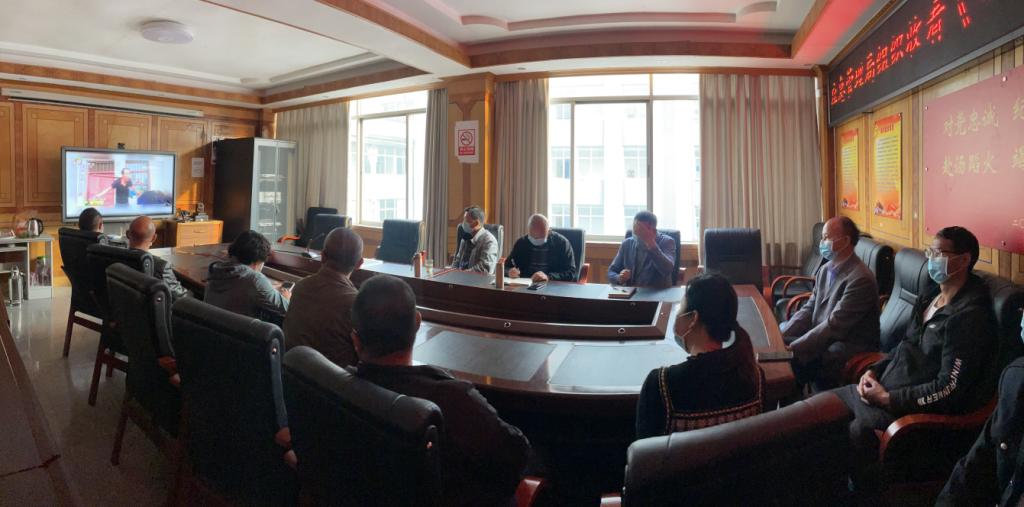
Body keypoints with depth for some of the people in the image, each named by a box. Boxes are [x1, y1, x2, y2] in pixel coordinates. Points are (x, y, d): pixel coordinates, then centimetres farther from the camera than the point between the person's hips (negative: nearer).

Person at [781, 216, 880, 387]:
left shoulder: (860, 279, -20)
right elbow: (809, 309, 7)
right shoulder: (825, 270, 7)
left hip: (849, 347, -8)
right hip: (821, 336, 8)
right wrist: (780, 336, -9)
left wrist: (793, 347, -26)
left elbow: (834, 325, -24)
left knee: (792, 360, -28)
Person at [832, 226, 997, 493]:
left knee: (858, 431, -29)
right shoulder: (931, 298, 9)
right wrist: (875, 370, 2)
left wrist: (887, 398, -20)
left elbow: (949, 388, -23)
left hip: (925, 407, -9)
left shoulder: (970, 317, -19)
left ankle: (866, 492, -3)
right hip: (890, 386, 9)